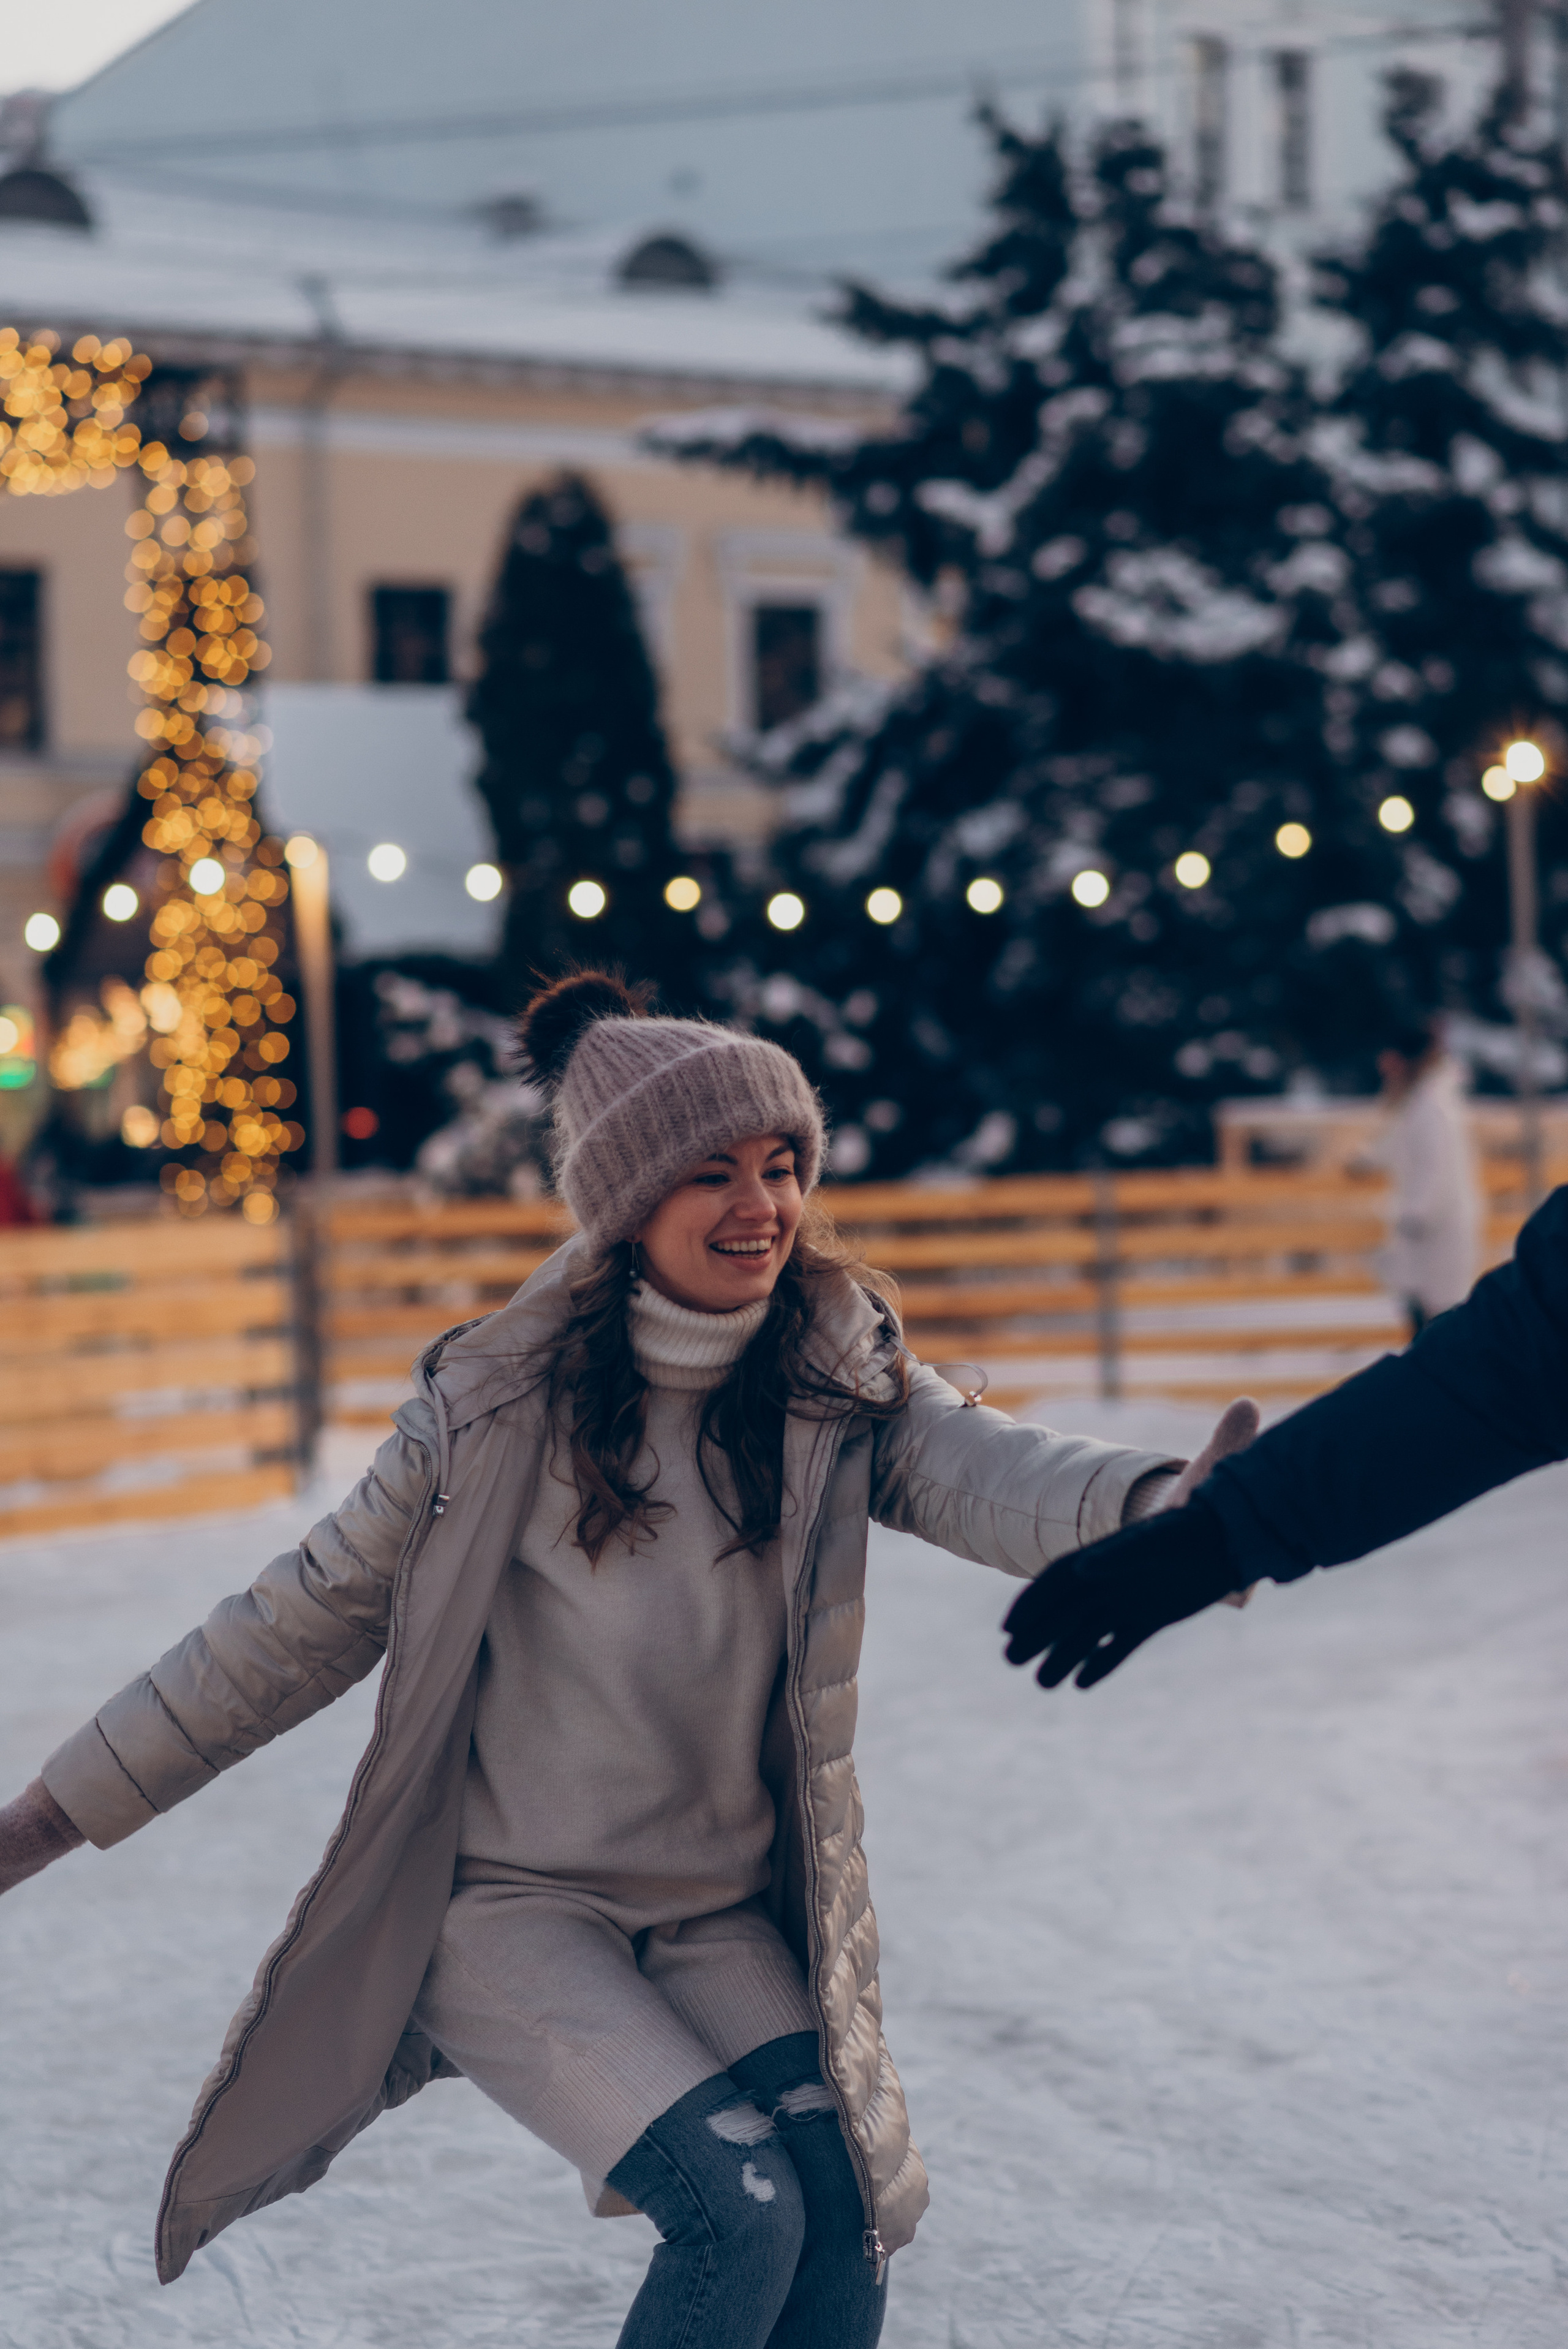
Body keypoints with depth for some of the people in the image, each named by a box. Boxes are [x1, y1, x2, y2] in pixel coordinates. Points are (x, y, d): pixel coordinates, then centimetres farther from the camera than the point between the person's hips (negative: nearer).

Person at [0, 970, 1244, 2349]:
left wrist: (1163, 1504, -50)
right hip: (512, 1906, -3)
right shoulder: (507, 1404, -13)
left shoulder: (840, 1380, -6)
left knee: (840, 2201, -16)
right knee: (741, 2210, -19)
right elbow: (307, 1624, -4)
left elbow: (985, 1474, -27)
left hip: (723, 1915, 3)